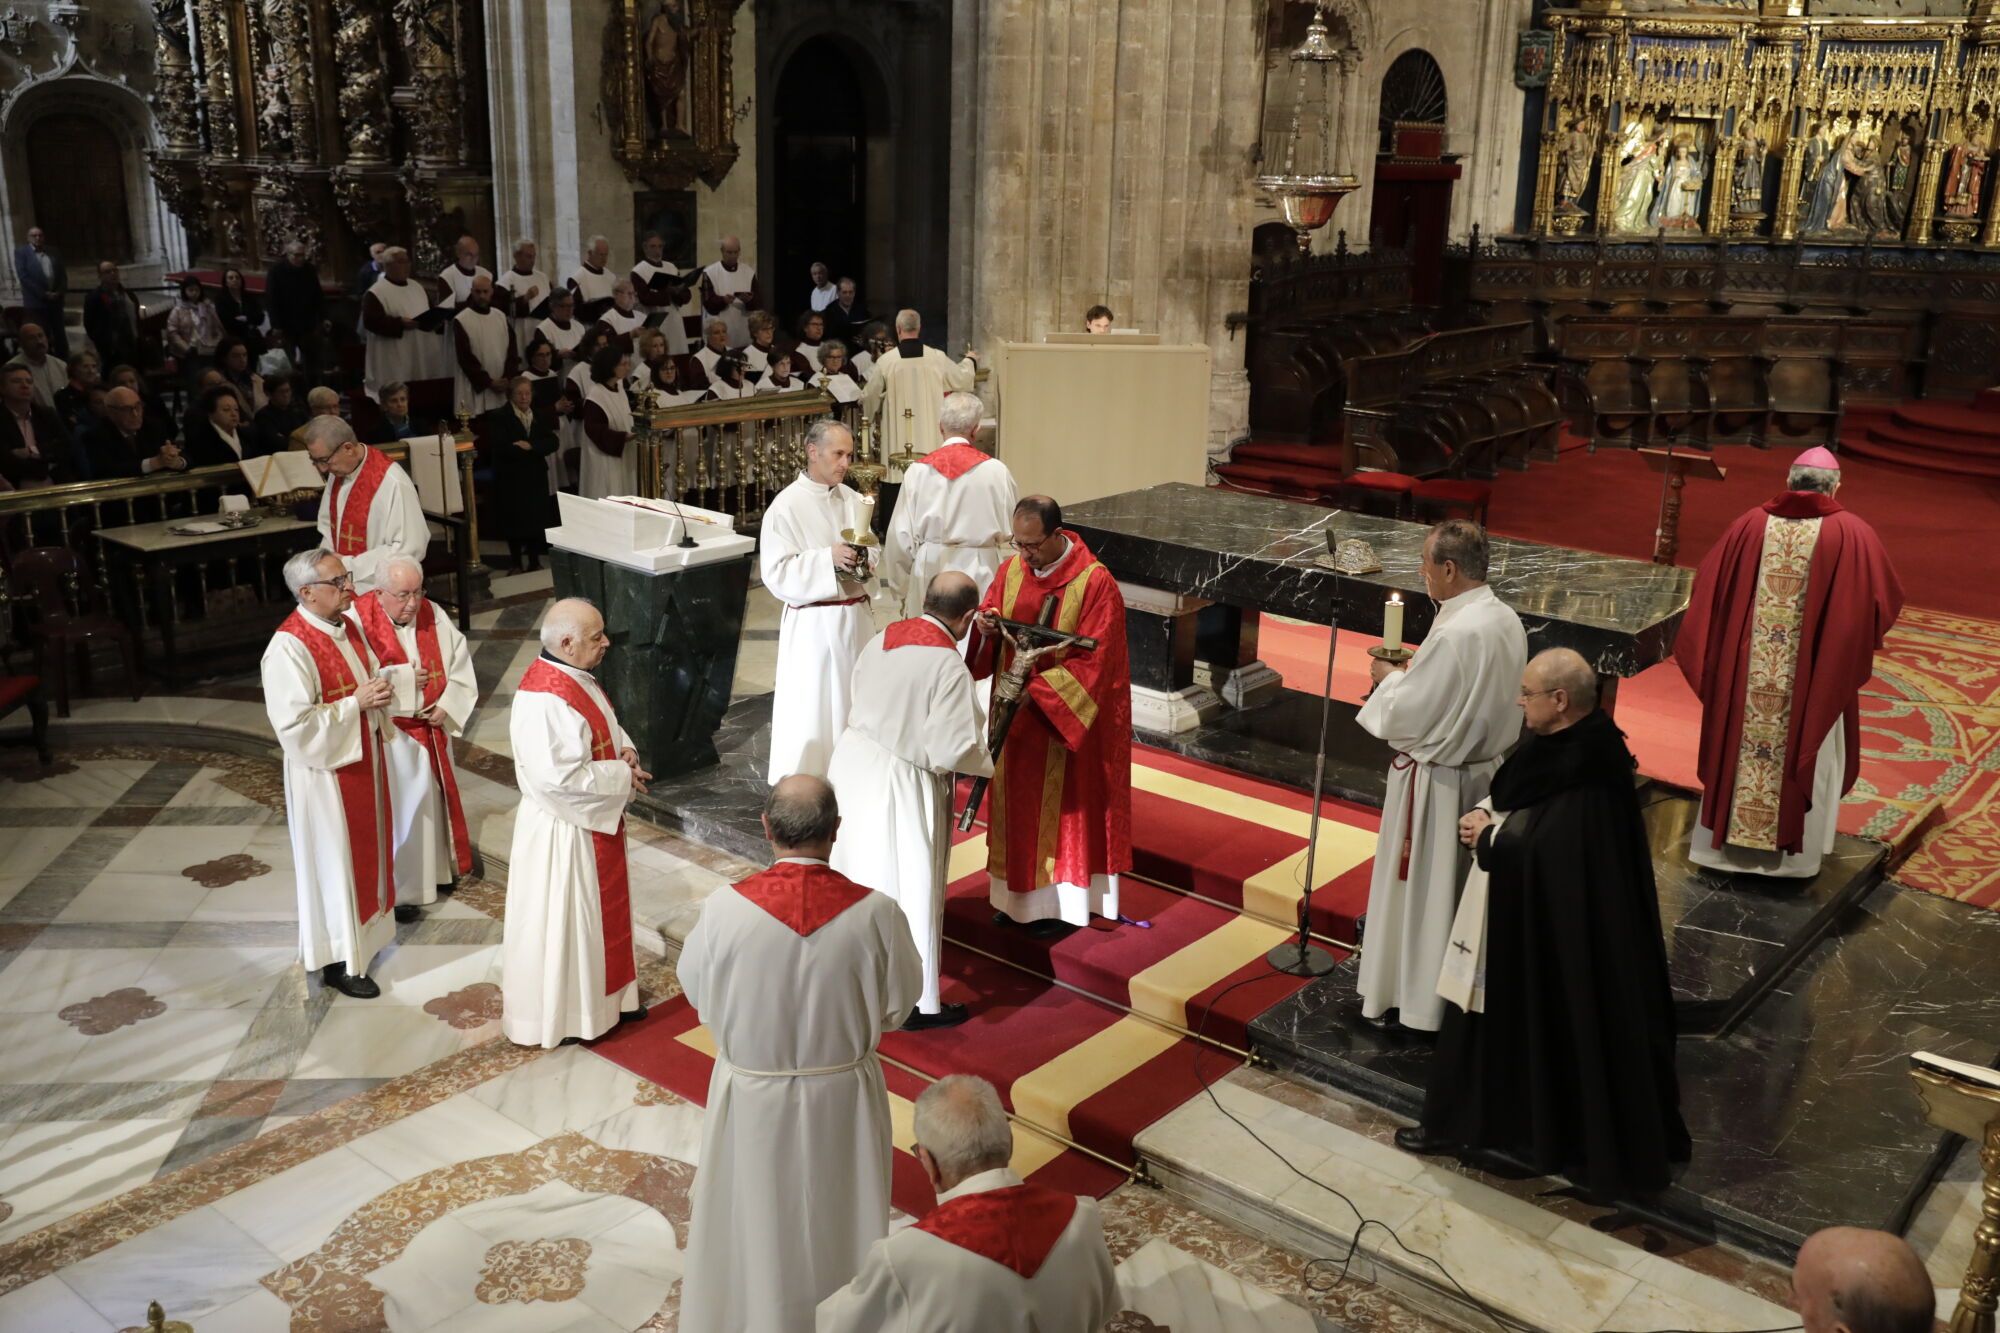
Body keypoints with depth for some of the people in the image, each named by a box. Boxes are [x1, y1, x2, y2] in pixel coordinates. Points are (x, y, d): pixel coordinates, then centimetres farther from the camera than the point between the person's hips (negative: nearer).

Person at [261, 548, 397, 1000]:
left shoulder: (347, 625, 0)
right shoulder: (289, 648, -26)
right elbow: (296, 726, -27)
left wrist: (381, 690, -6)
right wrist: (355, 703, -25)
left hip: (362, 758, 8)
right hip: (325, 770, -8)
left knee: (364, 847, 22)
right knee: (333, 861, 5)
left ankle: (365, 925, 42)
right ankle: (339, 960, 19)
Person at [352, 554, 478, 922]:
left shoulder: (433, 616, -3)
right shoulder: (358, 620, -18)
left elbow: (460, 662, 1)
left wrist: (448, 705, -11)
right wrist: (403, 679, -23)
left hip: (432, 729, 6)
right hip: (389, 734, -6)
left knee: (434, 797, 19)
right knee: (398, 806, -2)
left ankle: (437, 868, 38)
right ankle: (396, 889, 10)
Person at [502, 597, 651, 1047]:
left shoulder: (577, 676, 2)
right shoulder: (544, 698, -28)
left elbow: (603, 725, 19)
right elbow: (558, 776, -31)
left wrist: (624, 749, -2)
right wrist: (621, 776, -21)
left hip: (595, 821, 10)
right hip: (563, 829, -10)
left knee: (602, 908, 22)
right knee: (560, 920, 6)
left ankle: (603, 995, 39)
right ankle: (558, 1017, 22)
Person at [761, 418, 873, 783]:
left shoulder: (852, 500, 8)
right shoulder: (787, 505, -9)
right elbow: (775, 572, -13)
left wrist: (863, 559, -6)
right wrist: (829, 558, -21)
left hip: (854, 619, 6)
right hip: (812, 625, -6)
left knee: (853, 710, 11)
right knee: (808, 715, -4)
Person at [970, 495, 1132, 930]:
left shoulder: (1095, 582, -19)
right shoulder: (1011, 570, -1)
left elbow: (1092, 660, -21)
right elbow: (988, 626, 8)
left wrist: (1037, 690, -29)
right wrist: (986, 626, -16)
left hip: (1066, 716, -5)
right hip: (1015, 713, 6)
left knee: (1059, 804, 8)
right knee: (1017, 800, 15)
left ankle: (1058, 899, 23)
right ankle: (1018, 894, 29)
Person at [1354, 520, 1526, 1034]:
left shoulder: (1455, 632, -27)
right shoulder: (1506, 621, 1)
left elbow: (1408, 714, -22)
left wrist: (1389, 678, -4)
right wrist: (1414, 672, 8)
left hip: (1435, 779, -9)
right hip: (1482, 770, 9)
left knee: (1419, 886, 7)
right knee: (1457, 882, 20)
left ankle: (1412, 1001, 20)